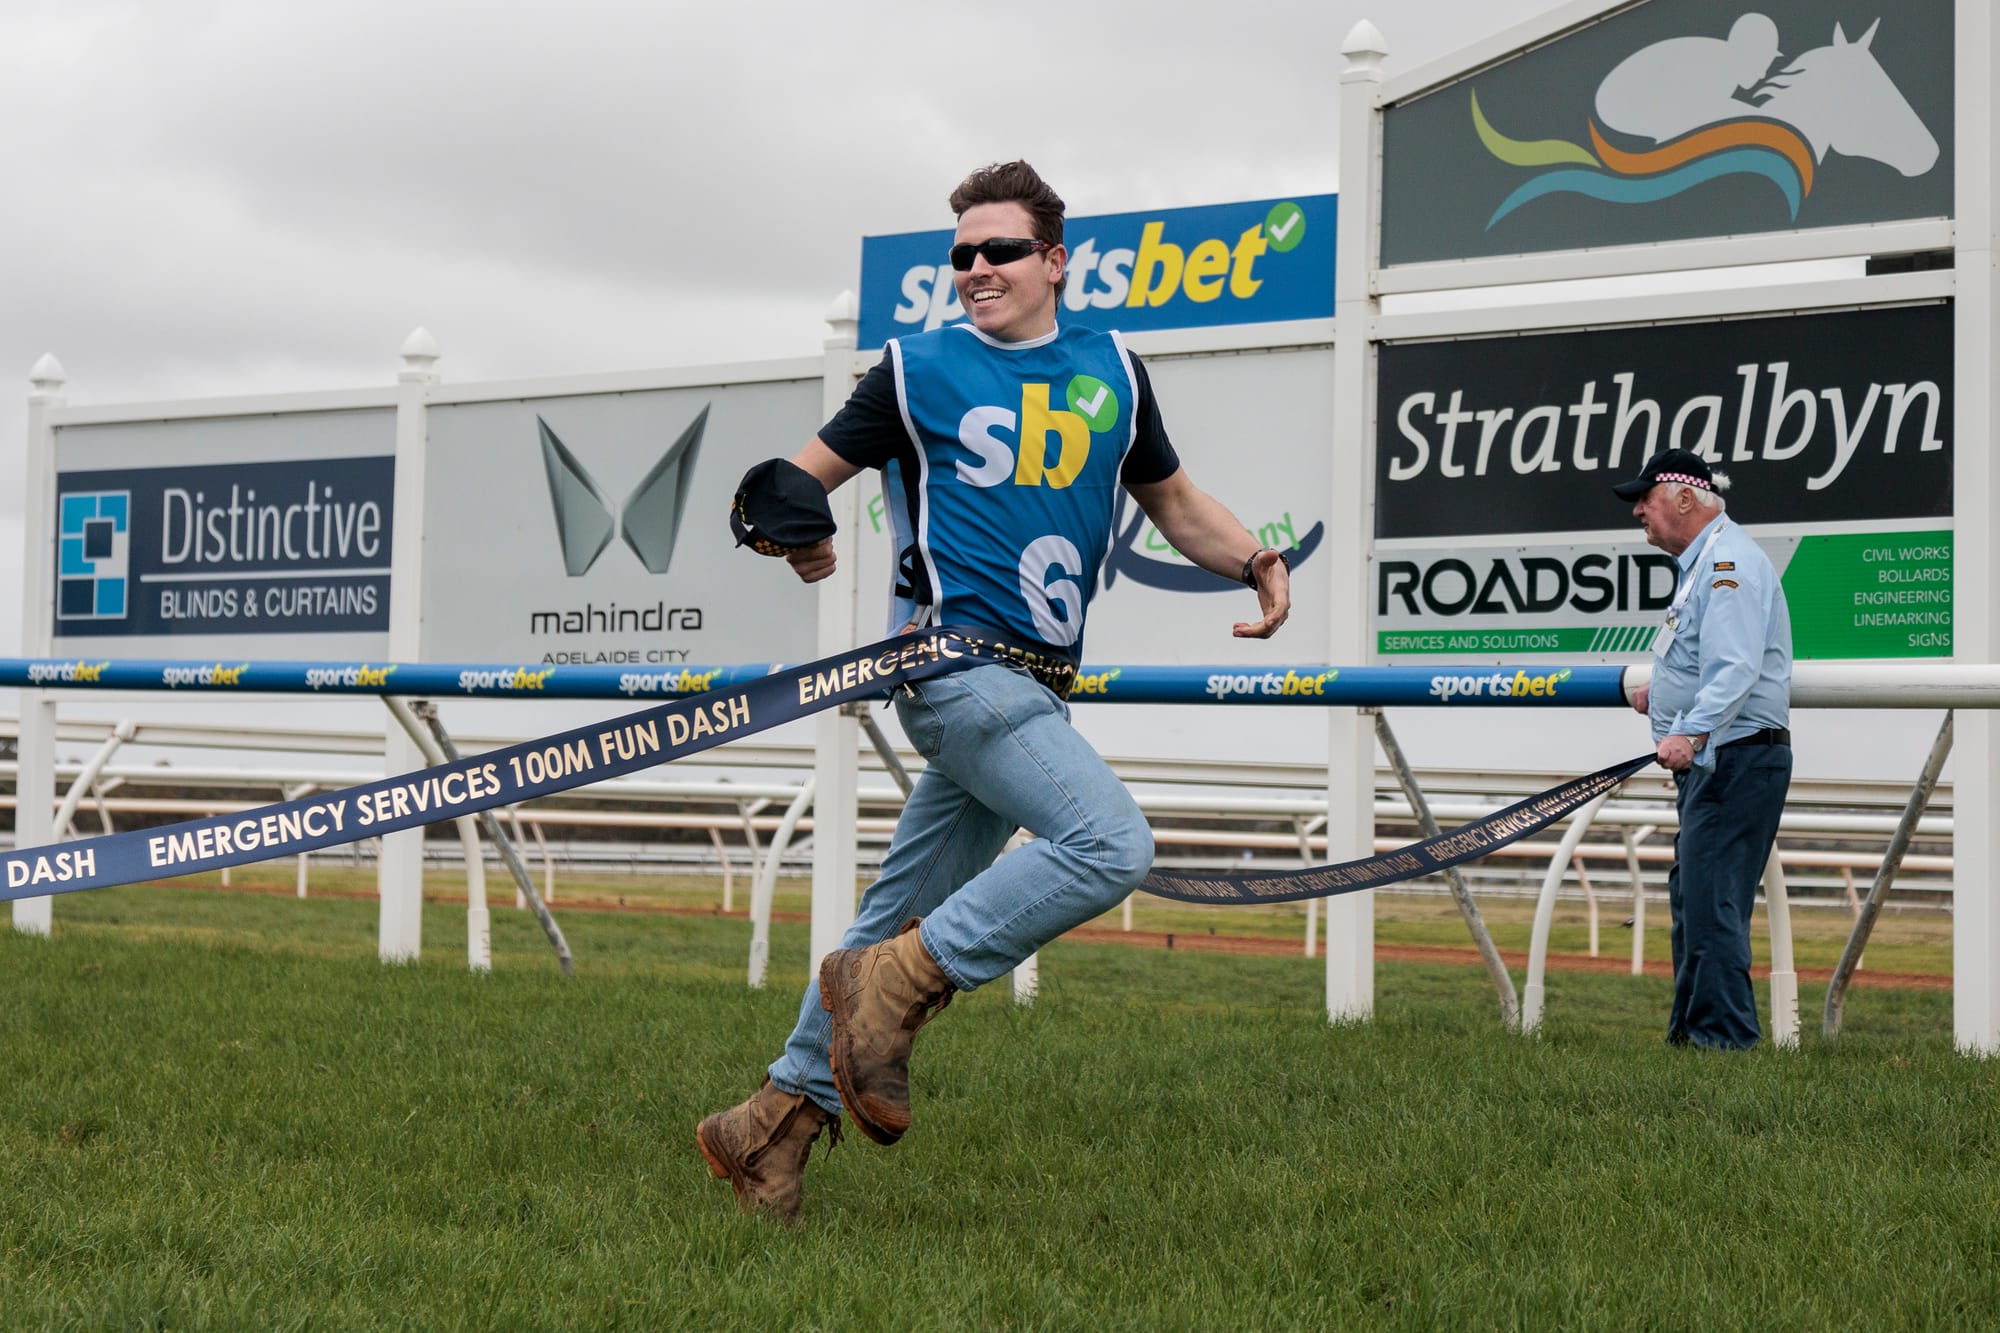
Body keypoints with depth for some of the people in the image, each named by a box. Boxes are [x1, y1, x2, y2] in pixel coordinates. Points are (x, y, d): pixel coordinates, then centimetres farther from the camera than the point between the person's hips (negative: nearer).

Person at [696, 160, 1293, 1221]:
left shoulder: (1111, 370, 16)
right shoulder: (918, 369, 4)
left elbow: (1173, 501, 25)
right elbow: (809, 471, 7)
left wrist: (1255, 562, 6)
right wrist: (793, 529, -17)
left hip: (1032, 686, 5)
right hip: (956, 658, -5)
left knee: (910, 914, 7)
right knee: (1110, 844, -23)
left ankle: (783, 1114, 15)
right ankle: (896, 987, -13)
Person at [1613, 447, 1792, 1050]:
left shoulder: (1729, 561, -16)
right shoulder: (1703, 561, 19)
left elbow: (1737, 667, -29)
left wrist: (1691, 732, -40)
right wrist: (1663, 694, 34)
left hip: (1735, 760, -11)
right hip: (1713, 763, 11)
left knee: (1710, 901, -13)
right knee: (1691, 897, 15)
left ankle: (1725, 1035, -10)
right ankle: (1688, 1031, 22)